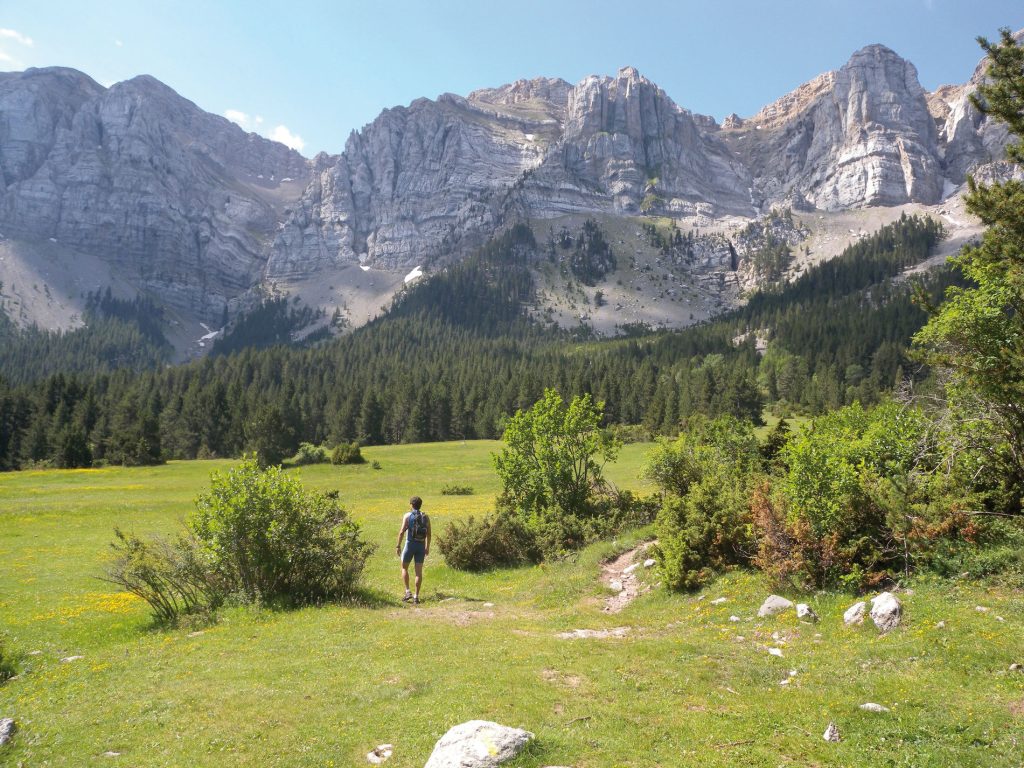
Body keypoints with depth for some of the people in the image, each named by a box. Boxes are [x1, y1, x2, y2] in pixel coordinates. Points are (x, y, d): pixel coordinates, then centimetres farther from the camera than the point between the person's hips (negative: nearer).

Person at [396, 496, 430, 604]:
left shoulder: (408, 515, -5)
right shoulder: (426, 517, 4)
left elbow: (402, 532, -11)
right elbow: (429, 534, 6)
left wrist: (398, 546, -4)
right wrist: (427, 547, 15)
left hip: (410, 544, -3)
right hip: (421, 546, 3)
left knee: (404, 568, 14)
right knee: (419, 571, 5)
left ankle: (408, 592, 3)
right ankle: (416, 596, 5)